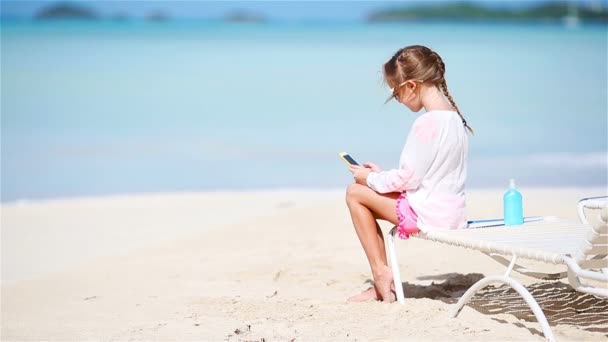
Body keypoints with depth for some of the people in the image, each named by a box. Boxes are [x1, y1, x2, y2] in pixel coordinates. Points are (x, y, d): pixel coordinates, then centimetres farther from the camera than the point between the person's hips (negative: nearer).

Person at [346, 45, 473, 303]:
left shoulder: (427, 123, -21)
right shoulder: (454, 116, 9)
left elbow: (408, 178, -19)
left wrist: (370, 178, -2)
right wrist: (382, 175, 14)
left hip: (429, 214, -10)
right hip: (451, 211, 10)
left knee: (355, 192, 2)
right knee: (371, 192, 21)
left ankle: (380, 271, 5)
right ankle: (381, 285, 17)